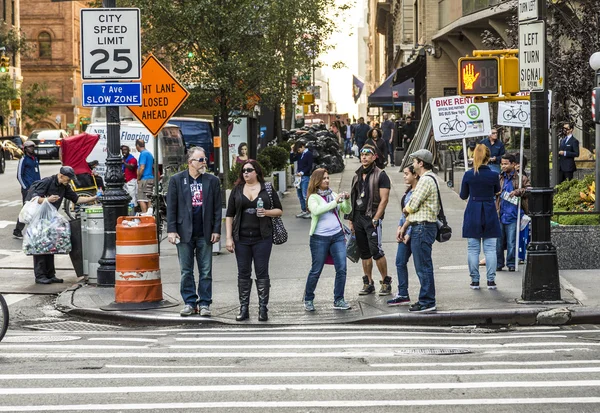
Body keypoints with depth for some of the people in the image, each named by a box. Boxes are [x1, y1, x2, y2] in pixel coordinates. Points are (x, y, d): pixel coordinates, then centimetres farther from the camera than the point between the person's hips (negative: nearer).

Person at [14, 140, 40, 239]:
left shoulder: (35, 159, 16)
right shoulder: (23, 160, -5)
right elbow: (19, 175, -7)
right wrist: (25, 188, -11)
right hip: (28, 189, -7)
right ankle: (17, 231, -4)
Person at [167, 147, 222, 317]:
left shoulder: (212, 181, 6)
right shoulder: (176, 180, 2)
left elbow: (217, 208, 6)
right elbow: (171, 207, 1)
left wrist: (216, 230, -1)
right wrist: (171, 230, -6)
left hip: (205, 233, 1)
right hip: (184, 233, -1)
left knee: (206, 271, 3)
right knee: (186, 271, 5)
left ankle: (205, 303, 10)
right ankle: (189, 302, 12)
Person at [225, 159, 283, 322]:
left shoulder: (267, 189, 5)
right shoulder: (237, 191, 8)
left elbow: (279, 210, 8)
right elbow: (229, 215, 7)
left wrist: (267, 212, -13)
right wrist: (229, 238, 0)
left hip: (262, 238, -2)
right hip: (241, 238, 2)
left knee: (262, 272, 0)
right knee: (243, 273, 5)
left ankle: (263, 308, 4)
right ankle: (244, 308, 10)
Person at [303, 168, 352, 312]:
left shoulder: (333, 194, 12)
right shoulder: (313, 197, -3)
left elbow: (347, 211, 12)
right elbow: (316, 210, -23)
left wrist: (347, 200, -8)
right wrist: (334, 202, -25)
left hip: (337, 236, 4)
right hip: (320, 237, -4)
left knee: (342, 268, -3)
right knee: (316, 270, 3)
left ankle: (338, 300, 6)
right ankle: (308, 300, 19)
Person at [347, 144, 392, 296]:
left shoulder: (380, 175, -4)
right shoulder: (357, 176, 16)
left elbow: (384, 199, -10)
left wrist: (375, 219, -16)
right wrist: (351, 219, 12)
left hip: (372, 217, -7)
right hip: (358, 217, 7)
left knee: (376, 250, -13)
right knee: (364, 252, 9)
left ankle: (386, 282, -4)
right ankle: (368, 283, 14)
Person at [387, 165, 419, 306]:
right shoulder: (408, 191, 14)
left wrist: (409, 233, -16)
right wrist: (399, 227, 9)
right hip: (405, 231, 10)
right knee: (400, 262, 10)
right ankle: (403, 295, 16)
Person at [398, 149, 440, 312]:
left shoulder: (426, 180, -14)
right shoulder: (426, 178, 20)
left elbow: (413, 205, -15)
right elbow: (417, 208, 23)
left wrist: (406, 210, 8)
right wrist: (405, 226, 22)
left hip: (423, 227, -11)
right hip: (420, 227, 11)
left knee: (423, 267, -8)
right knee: (423, 266, 13)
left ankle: (427, 302, -6)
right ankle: (425, 300, 18)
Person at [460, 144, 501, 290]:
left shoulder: (468, 175, -8)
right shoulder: (493, 175, -8)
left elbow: (463, 196, 3)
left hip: (473, 214, 0)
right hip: (489, 214, 0)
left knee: (473, 248, 6)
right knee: (490, 248, 5)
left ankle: (475, 280, 6)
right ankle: (491, 280, 4)